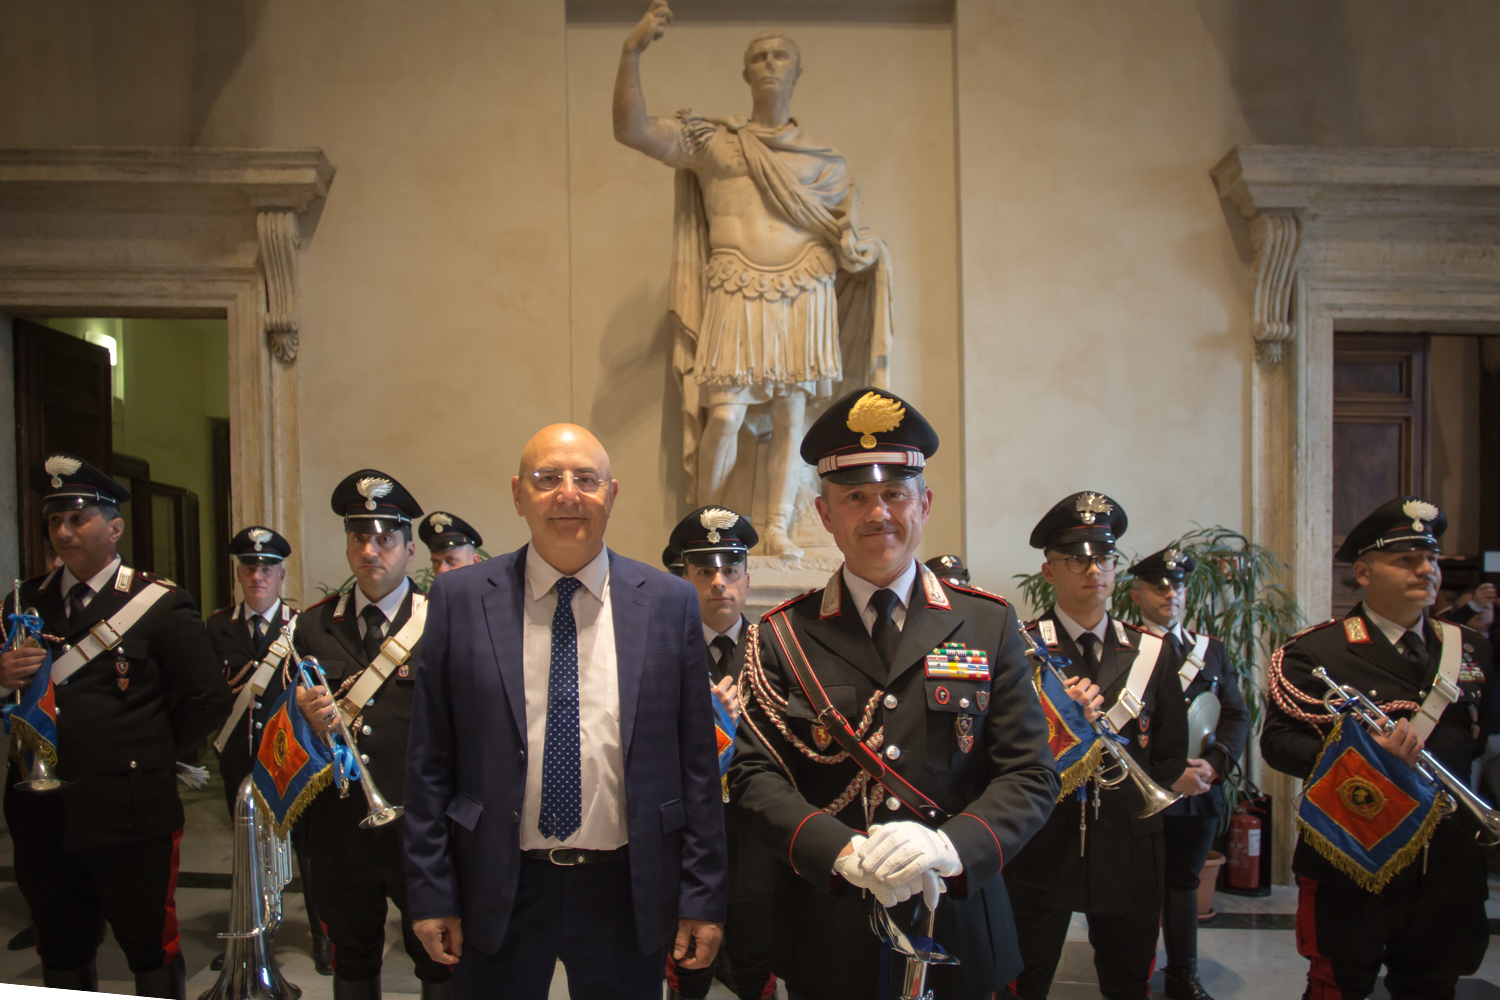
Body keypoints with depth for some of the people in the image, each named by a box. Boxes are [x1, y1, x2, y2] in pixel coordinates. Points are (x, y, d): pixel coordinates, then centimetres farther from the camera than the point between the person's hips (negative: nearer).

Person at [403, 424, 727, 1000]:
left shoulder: (670, 603, -3)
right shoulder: (460, 599, -3)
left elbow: (696, 762, -2)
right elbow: (430, 758, -1)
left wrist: (703, 897, -1)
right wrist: (432, 891, -2)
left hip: (625, 891, 0)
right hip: (496, 892, 0)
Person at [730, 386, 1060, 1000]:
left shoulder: (990, 625, 0)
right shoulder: (781, 637, -2)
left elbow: (1030, 774, -3)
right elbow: (754, 773, -6)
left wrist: (949, 846, -20)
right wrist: (845, 852, -21)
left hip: (957, 930, 1)